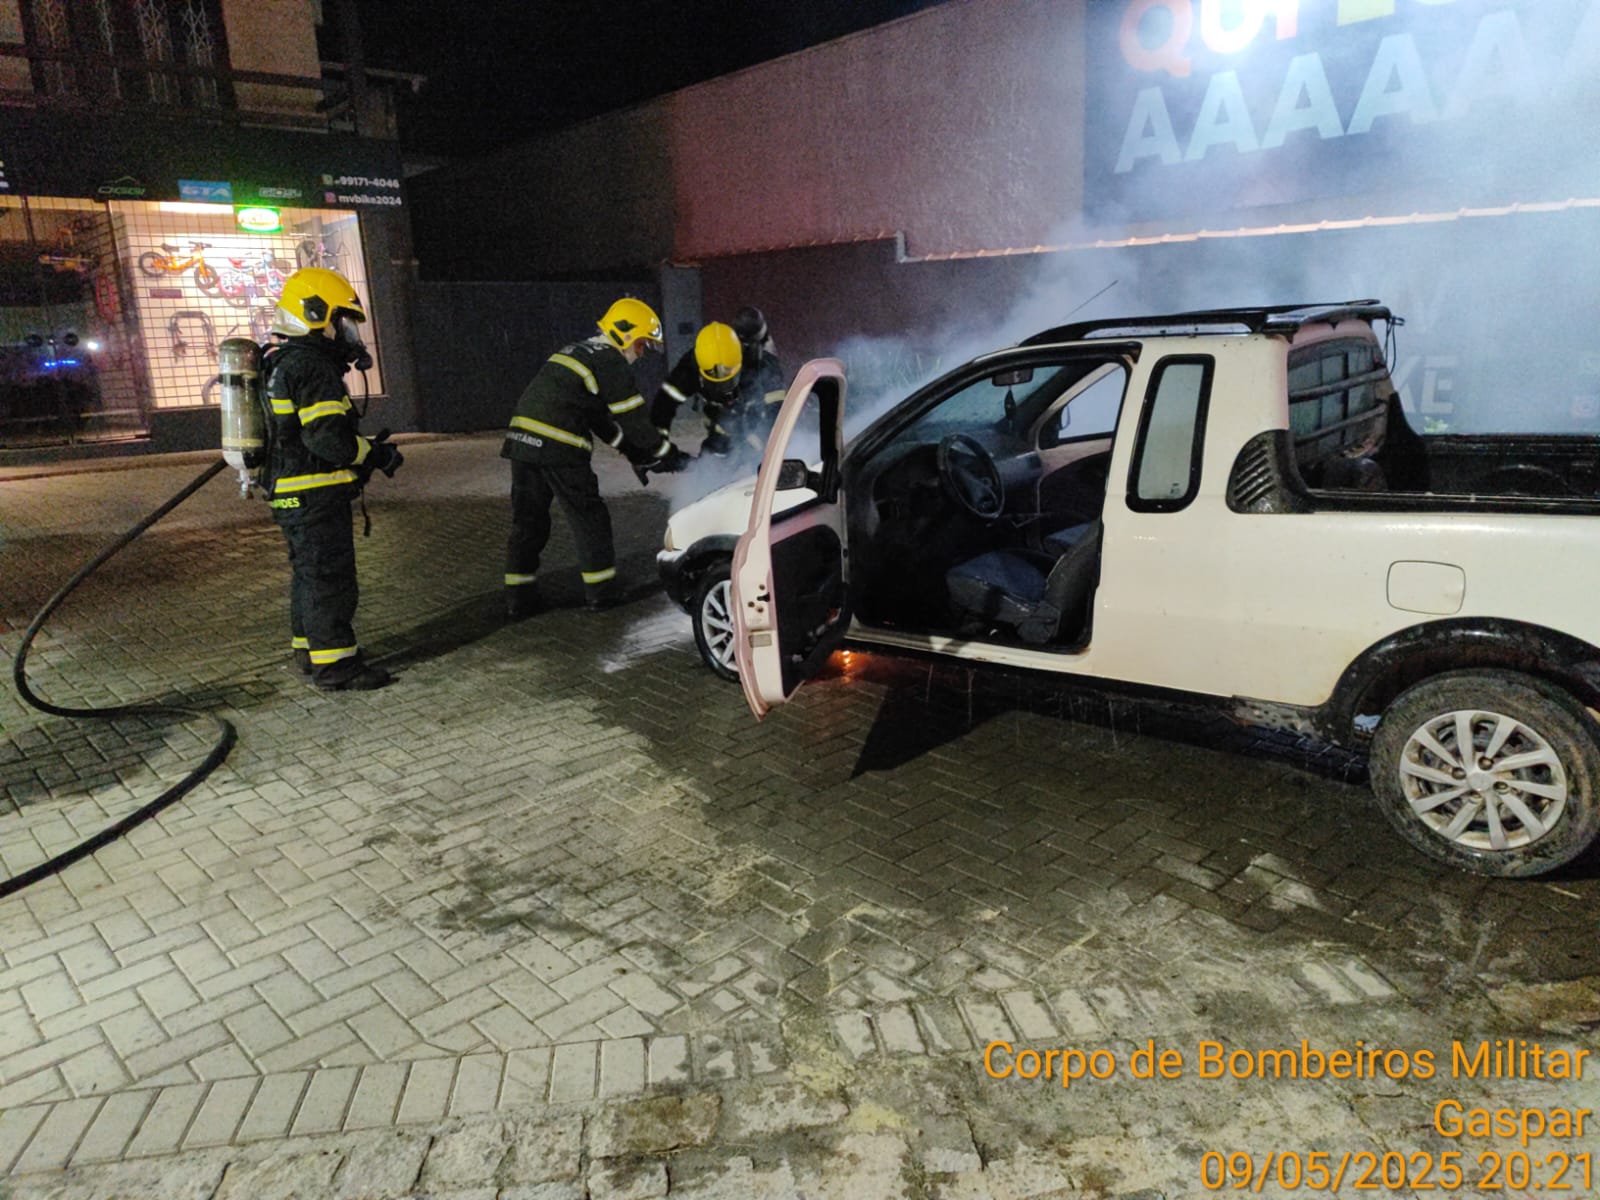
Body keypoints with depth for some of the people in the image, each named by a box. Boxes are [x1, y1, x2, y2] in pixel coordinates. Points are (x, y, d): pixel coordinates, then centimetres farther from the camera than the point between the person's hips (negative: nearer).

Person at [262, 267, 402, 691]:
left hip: (291, 494, 10)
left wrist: (363, 444, 15)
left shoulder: (281, 365, 17)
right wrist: (375, 455, -12)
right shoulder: (313, 369, -17)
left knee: (308, 573, 20)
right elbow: (327, 437, -25)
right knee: (329, 577, -5)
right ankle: (335, 664, 0)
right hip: (314, 496, -10)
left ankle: (309, 648, 33)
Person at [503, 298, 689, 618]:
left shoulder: (577, 352, 25)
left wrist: (636, 453, 27)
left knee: (528, 519, 13)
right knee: (589, 518, 6)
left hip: (521, 440, 8)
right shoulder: (612, 364, -3)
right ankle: (600, 592, 13)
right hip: (558, 447, -8)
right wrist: (672, 456, 10)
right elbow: (634, 421, -2)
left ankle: (518, 597, 16)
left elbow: (599, 416, 27)